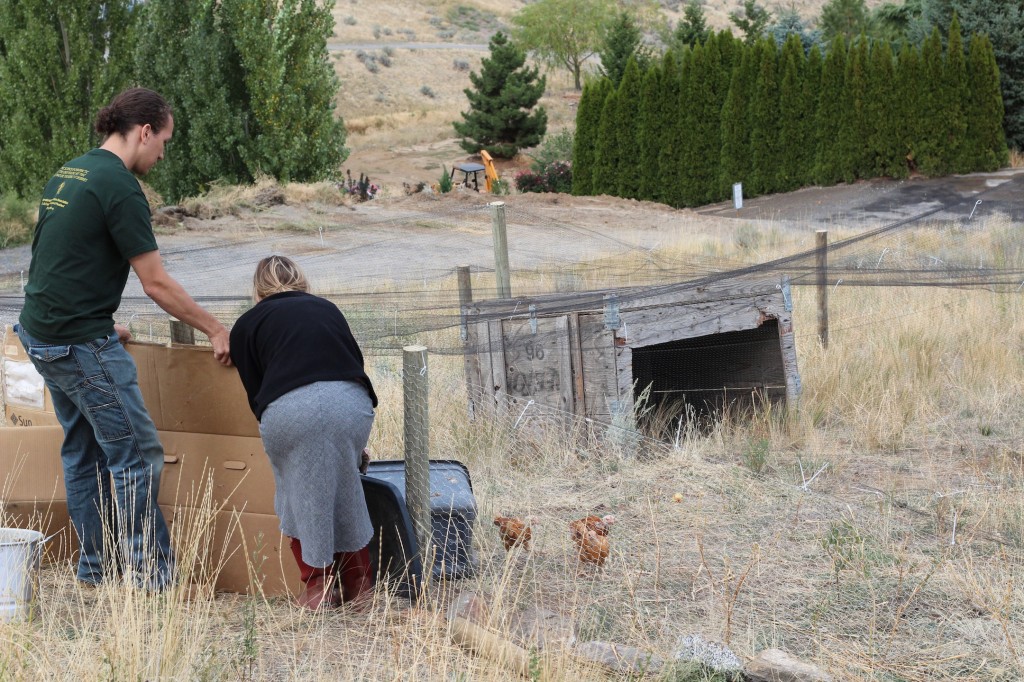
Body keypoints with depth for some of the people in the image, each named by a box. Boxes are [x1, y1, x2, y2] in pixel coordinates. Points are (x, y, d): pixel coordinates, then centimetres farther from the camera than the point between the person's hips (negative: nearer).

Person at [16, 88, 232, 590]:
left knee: (84, 450, 17)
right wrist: (216, 330, -5)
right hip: (81, 342, -10)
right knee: (137, 454, -4)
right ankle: (151, 573, 1)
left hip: (41, 332, 10)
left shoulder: (68, 173, 13)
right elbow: (156, 284, -14)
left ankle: (95, 565, 24)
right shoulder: (120, 187, -16)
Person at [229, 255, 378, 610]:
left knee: (300, 494, 19)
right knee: (346, 490, 22)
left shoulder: (247, 325, 23)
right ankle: (359, 583, 28)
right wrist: (349, 438, 44)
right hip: (352, 403, 2)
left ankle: (316, 586, 20)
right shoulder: (327, 308, 31)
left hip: (290, 408, -2)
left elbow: (255, 394, 22)